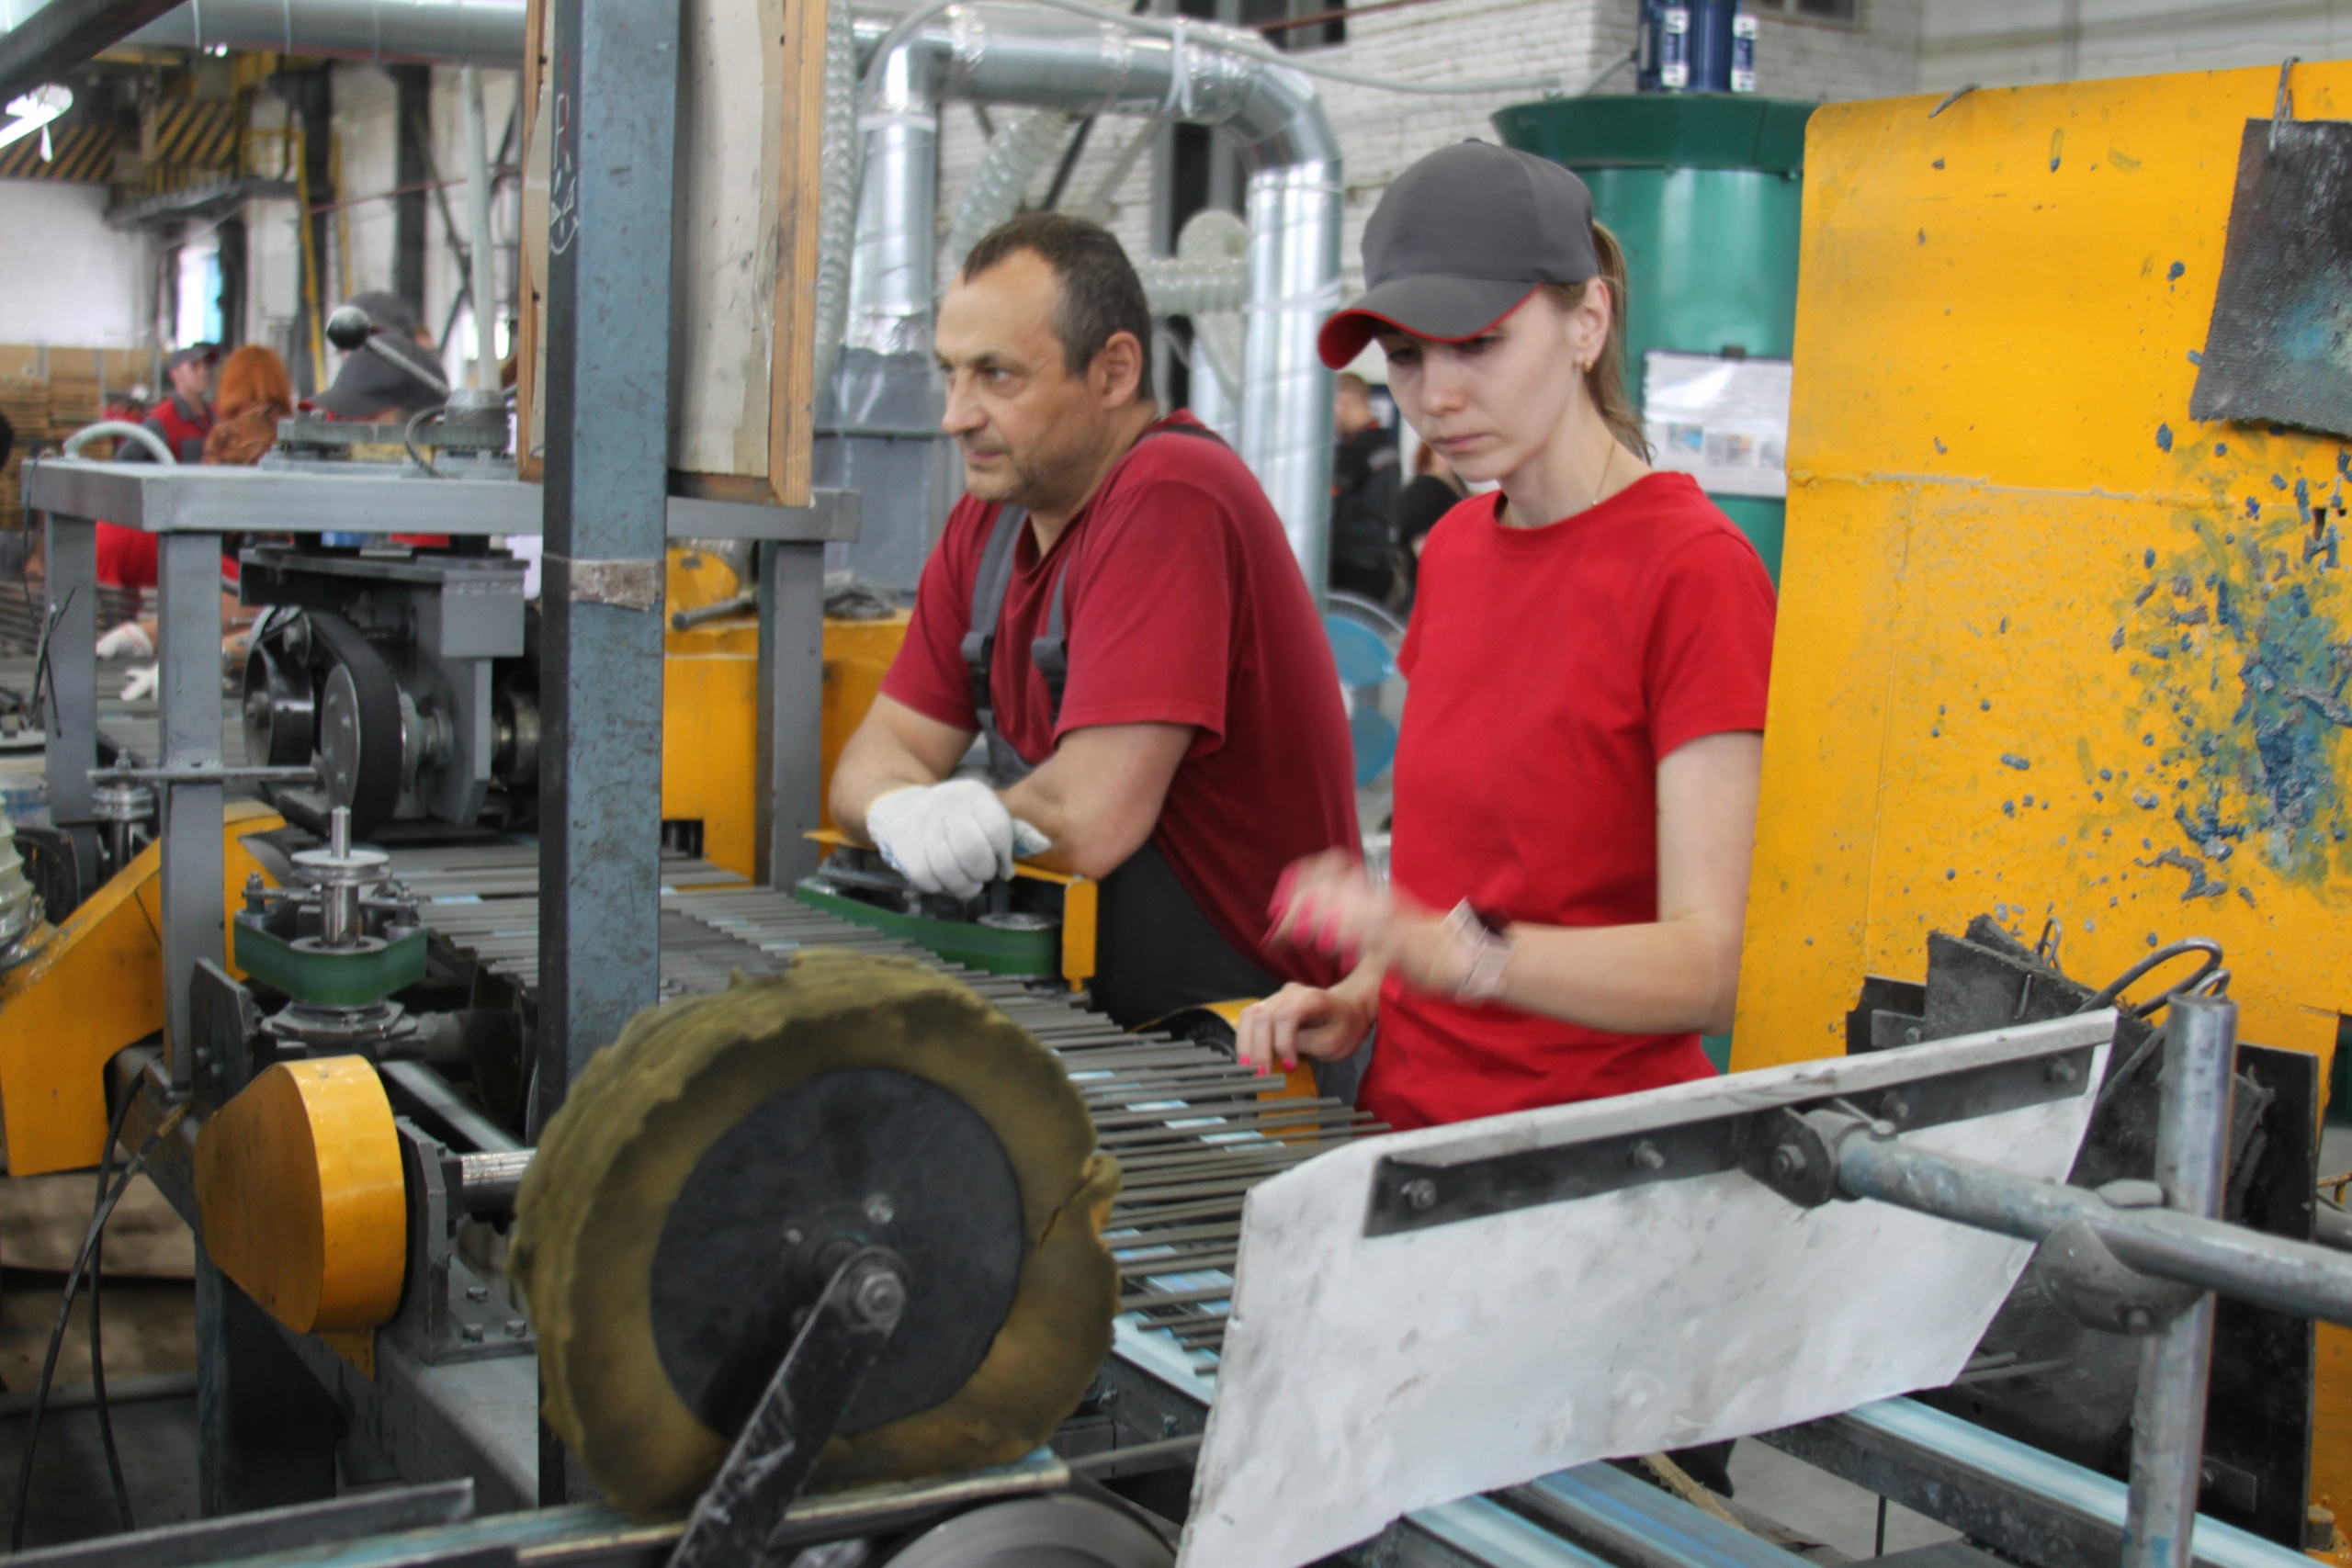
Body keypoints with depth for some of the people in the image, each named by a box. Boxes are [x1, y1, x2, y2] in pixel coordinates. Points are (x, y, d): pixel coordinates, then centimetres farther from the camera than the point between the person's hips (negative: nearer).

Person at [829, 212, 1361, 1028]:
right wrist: (901, 809, -17)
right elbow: (881, 751, 6)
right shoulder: (987, 520, 9)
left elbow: (1089, 821, -23)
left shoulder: (1173, 497, -18)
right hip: (1085, 1011, 8)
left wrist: (970, 812, -3)